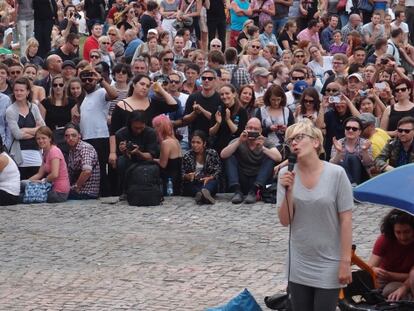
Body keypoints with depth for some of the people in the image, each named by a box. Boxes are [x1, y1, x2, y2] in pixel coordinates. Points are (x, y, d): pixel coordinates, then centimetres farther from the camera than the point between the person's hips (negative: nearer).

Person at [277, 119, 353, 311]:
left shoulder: (336, 174, -12)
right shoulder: (286, 174, -4)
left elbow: (346, 220, -9)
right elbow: (285, 221, -2)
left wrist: (345, 261, -10)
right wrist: (288, 191, -18)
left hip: (329, 264, -3)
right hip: (298, 265, 3)